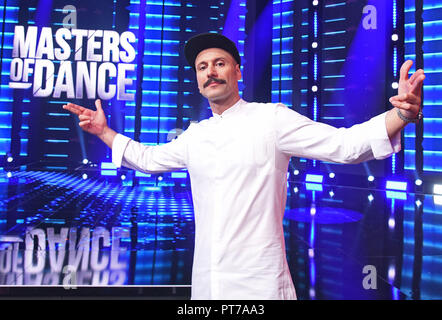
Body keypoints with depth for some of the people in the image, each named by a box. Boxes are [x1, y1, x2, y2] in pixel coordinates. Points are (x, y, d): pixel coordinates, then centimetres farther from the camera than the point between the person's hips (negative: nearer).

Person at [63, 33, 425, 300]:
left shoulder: (271, 119, -6)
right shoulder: (194, 136, 10)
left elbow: (343, 144, -14)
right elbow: (148, 158, 26)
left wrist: (398, 116, -31)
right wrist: (104, 131, 19)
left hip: (259, 283, -5)